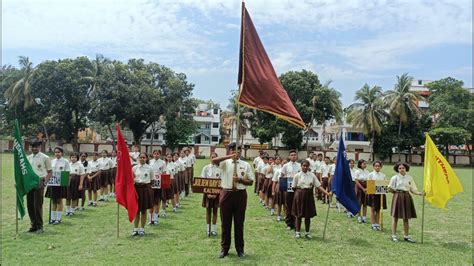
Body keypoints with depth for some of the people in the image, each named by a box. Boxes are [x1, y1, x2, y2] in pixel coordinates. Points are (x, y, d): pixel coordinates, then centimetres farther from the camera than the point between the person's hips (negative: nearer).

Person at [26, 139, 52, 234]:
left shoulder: (45, 158, -2)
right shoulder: (29, 158, 12)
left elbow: (50, 172, -1)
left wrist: (45, 182, -12)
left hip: (39, 182, -5)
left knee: (38, 205, -5)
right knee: (30, 205, 8)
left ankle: (39, 227, 6)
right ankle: (33, 225, 20)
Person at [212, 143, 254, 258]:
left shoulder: (245, 165, 5)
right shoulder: (225, 163, 1)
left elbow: (251, 181, 4)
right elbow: (214, 160, -20)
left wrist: (240, 180, -14)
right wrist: (229, 157, -26)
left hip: (240, 195, 1)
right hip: (226, 194, 0)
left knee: (239, 223, 9)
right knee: (225, 223, 8)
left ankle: (240, 248, 23)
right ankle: (224, 248, 22)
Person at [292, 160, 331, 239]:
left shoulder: (312, 175, 1)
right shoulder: (297, 175, -4)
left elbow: (318, 186, -5)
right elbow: (294, 187, 2)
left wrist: (327, 193, -14)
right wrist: (298, 194, -2)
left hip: (309, 196, 2)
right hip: (300, 195, -2)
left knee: (308, 215, 8)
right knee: (299, 215, 6)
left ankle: (307, 232, 22)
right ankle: (298, 232, 19)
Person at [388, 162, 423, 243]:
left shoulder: (410, 178, 8)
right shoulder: (395, 177, -1)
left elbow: (413, 190, 7)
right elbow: (390, 189, -2)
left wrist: (420, 193, -8)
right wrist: (396, 192, -19)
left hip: (407, 197, 3)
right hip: (398, 197, -3)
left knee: (406, 217, 7)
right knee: (395, 216, -1)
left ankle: (406, 236, 17)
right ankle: (394, 235, 7)